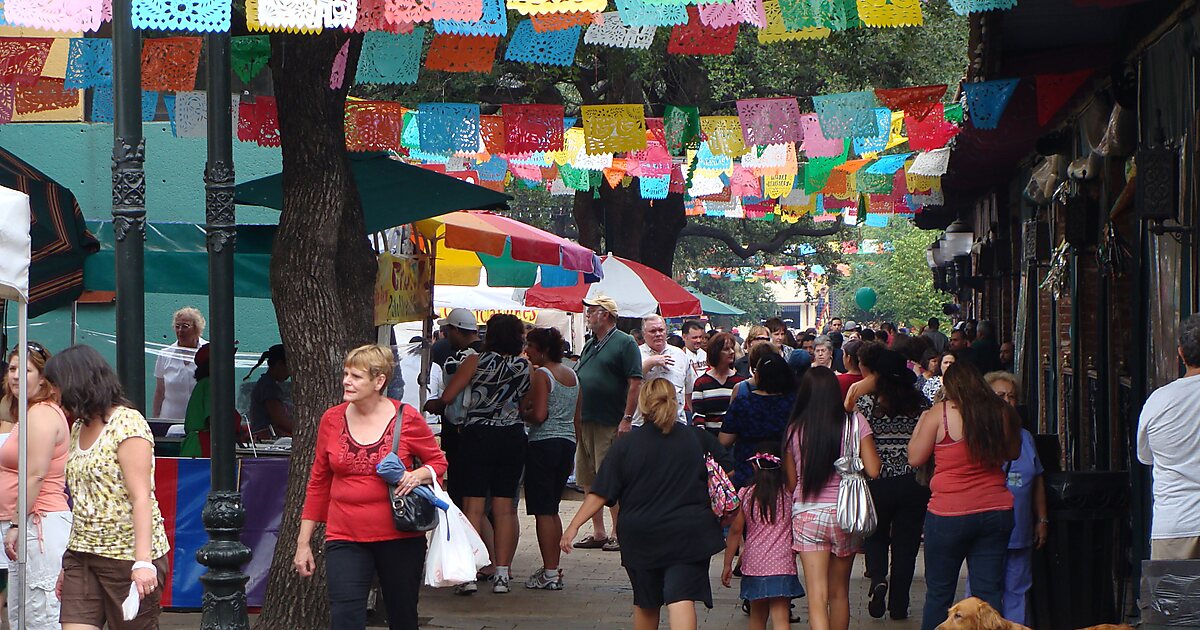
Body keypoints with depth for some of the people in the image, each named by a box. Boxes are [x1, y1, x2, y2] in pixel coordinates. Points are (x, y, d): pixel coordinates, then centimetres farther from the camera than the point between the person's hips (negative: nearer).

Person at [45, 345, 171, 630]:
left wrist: (143, 561, -26)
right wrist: (69, 563, 17)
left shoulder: (127, 423, -9)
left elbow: (141, 498, -17)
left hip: (128, 554, -7)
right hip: (83, 554, 7)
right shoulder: (79, 428, 15)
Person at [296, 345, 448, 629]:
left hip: (400, 538, -1)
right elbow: (318, 483, 11)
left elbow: (438, 462, 9)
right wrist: (303, 542, 10)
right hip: (345, 539, 1)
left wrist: (419, 475, -15)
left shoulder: (406, 419, -4)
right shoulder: (331, 419, 3)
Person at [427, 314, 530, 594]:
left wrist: (433, 406, 15)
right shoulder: (526, 368, 3)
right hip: (513, 437, 2)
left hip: (477, 435, -2)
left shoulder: (477, 362, -5)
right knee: (505, 507, 6)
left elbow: (446, 397, -6)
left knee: (474, 505, -1)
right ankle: (502, 574, 4)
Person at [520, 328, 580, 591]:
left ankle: (549, 573, -5)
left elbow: (539, 414, -20)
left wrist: (522, 412, 0)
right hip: (567, 442, 8)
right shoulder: (572, 375, 13)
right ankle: (554, 569, 16)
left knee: (542, 510, -4)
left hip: (543, 443, -8)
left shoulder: (541, 375, -10)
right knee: (552, 509, 15)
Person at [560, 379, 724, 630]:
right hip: (688, 534, -1)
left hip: (641, 537, 1)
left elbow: (601, 493, -6)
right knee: (682, 598, -9)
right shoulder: (696, 440, 1)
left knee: (646, 603, 17)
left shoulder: (626, 445, -4)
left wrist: (574, 525, -2)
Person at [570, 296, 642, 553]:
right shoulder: (589, 345, 18)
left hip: (610, 424, -8)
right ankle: (598, 533, 15)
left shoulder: (625, 343, -6)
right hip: (584, 422, 8)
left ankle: (618, 533, -2)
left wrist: (627, 419, -18)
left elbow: (635, 383, -11)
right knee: (588, 482, 8)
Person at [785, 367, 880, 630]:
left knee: (817, 597, -5)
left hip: (807, 514, -1)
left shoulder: (795, 428, -2)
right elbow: (873, 470, -7)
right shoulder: (855, 421, -5)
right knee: (839, 593, 17)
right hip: (845, 513, 1)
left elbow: (790, 482, 5)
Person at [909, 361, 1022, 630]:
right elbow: (1013, 453, 18)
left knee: (939, 593, 8)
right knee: (990, 592, 6)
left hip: (949, 514, -3)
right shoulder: (1002, 413, 2)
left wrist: (921, 422, 15)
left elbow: (915, 457, 1)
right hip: (996, 512, 3)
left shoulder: (940, 413, -8)